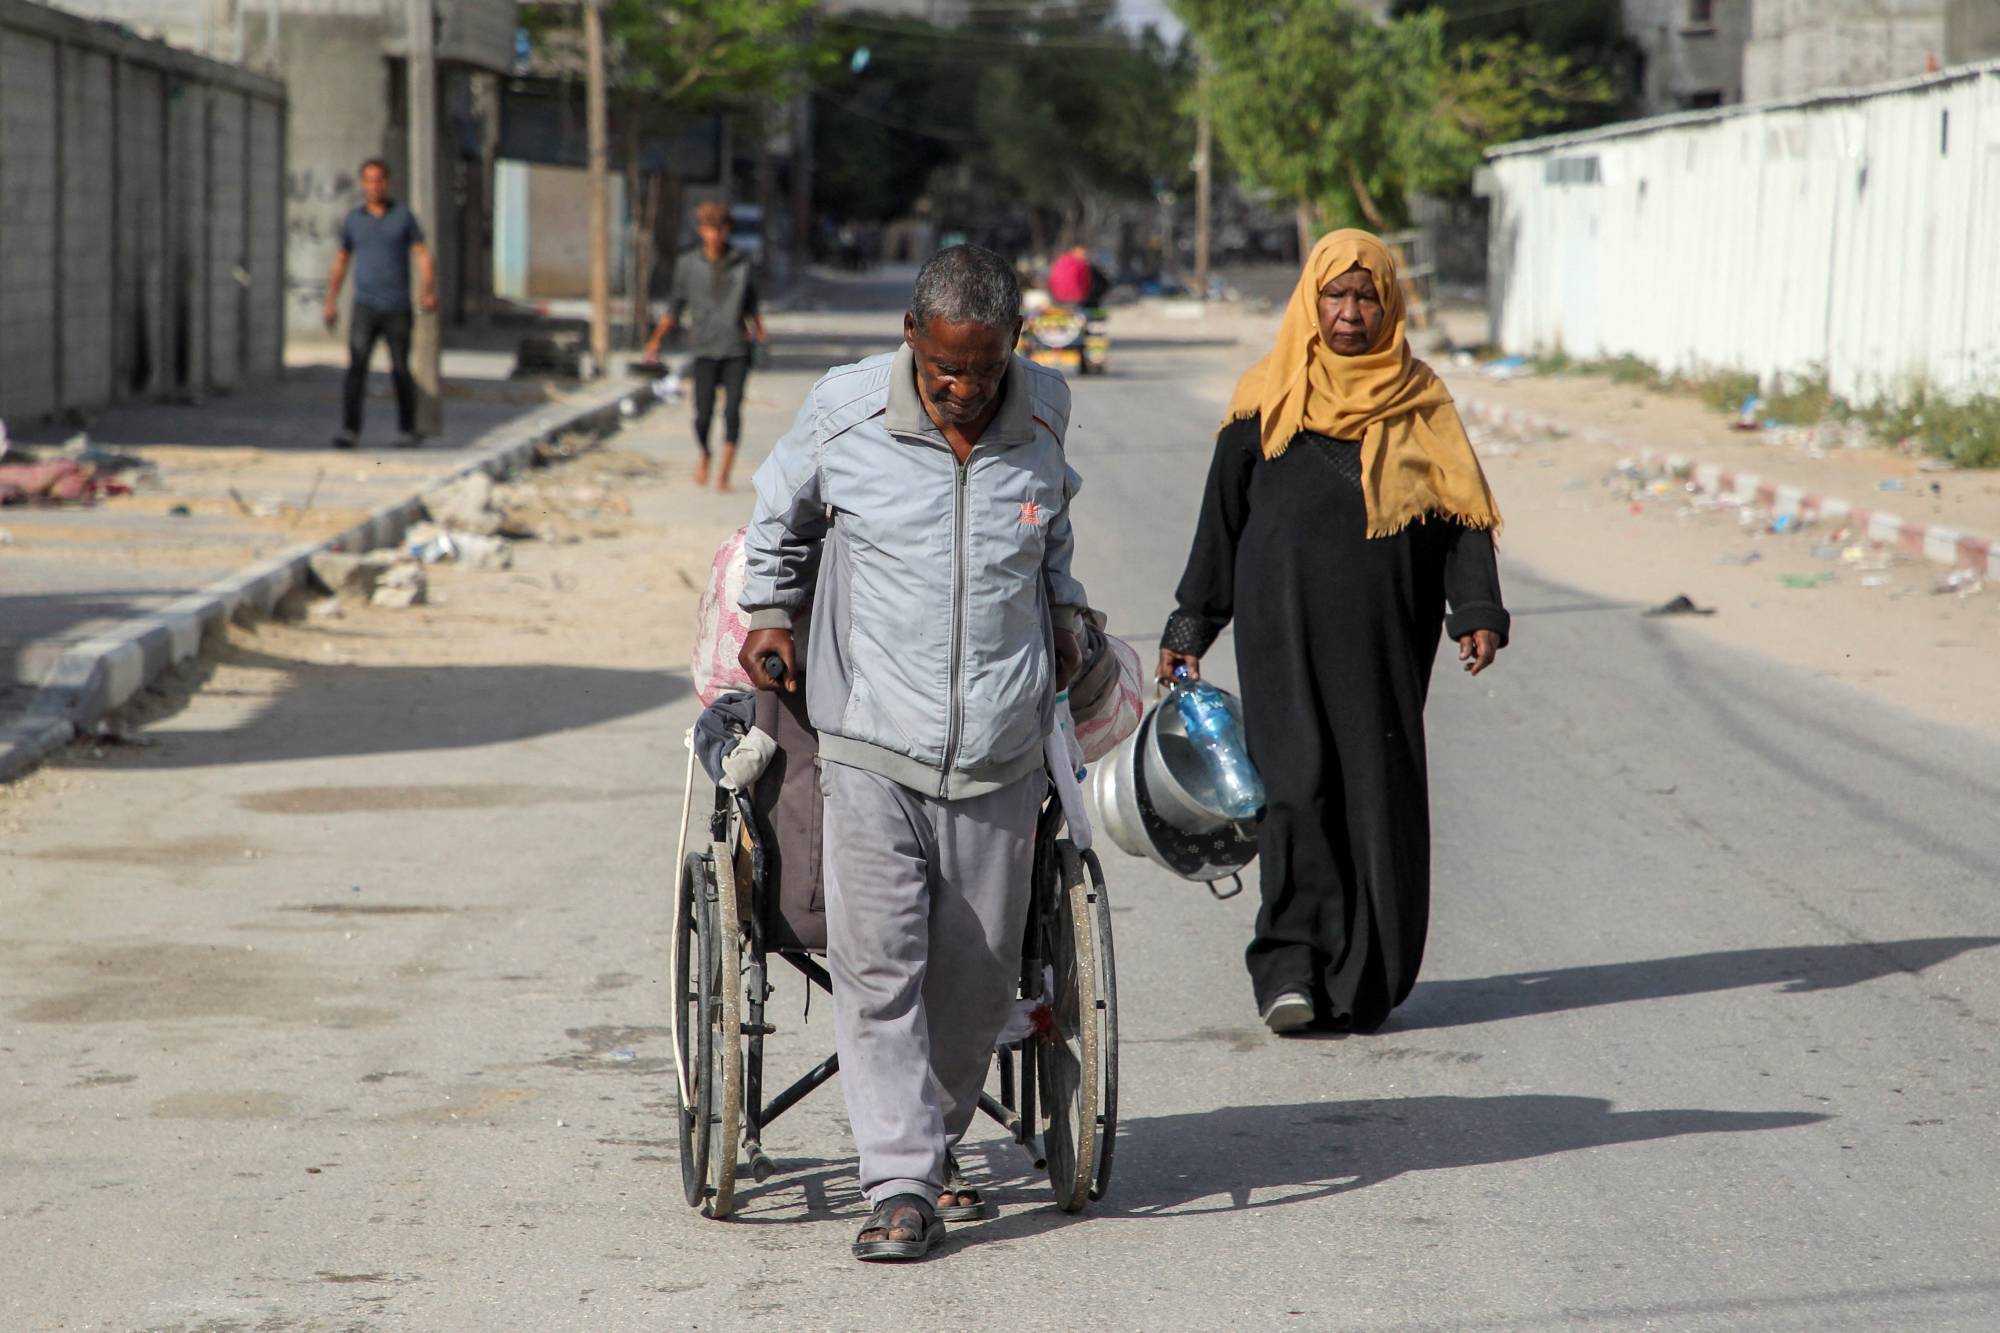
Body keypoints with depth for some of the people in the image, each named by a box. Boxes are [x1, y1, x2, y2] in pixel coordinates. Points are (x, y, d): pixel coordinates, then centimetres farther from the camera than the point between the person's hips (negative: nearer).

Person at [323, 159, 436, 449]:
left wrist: (430, 291, -20)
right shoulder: (353, 220, 7)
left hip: (398, 309, -1)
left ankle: (406, 431, 20)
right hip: (365, 308, 1)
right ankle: (349, 431, -19)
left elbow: (424, 256, -4)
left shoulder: (403, 216, 2)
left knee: (401, 373, 4)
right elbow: (340, 262, 15)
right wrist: (331, 303, 8)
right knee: (356, 366, -15)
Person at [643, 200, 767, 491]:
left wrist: (758, 328, 2)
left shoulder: (741, 262, 4)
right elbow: (675, 306, 7)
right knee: (704, 414, -5)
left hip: (737, 349, 0)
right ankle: (704, 457, 25)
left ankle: (724, 474, -7)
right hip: (705, 349, 0)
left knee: (733, 410, -11)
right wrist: (657, 339, 2)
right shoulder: (688, 263, 1)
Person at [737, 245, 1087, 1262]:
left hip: (1000, 753, 2)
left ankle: (934, 1140, 28)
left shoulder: (1043, 415, 2)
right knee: (877, 961, -11)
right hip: (872, 744, -2)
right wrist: (768, 613, 10)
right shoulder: (842, 413, -5)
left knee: (977, 970, 7)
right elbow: (780, 513, 16)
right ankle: (901, 1185, -7)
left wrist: (1062, 612, 23)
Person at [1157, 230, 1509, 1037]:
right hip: (1286, 628, -1)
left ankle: (1364, 983, 7)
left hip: (1384, 636, 1)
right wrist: (1190, 629, 10)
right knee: (1296, 782, -13)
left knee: (1378, 795, 0)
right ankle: (1292, 966, -15)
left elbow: (1461, 514, 6)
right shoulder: (1267, 405, 7)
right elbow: (1221, 519, 11)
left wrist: (1478, 613, -7)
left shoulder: (1419, 404, 8)